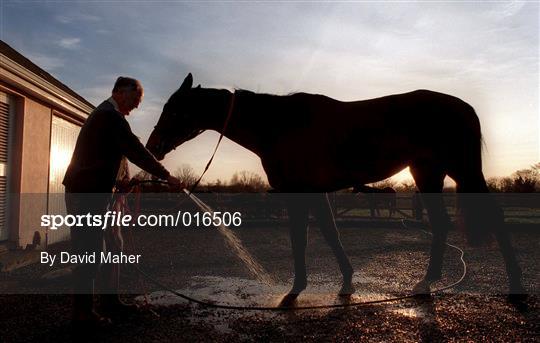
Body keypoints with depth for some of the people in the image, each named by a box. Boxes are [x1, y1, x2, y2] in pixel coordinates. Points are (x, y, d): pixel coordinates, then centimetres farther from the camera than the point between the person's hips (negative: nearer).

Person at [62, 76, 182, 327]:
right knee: (88, 251, -3)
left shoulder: (103, 113, 18)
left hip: (88, 192, 10)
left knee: (104, 247, 14)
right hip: (88, 194, -10)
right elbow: (136, 152, -18)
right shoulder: (111, 116, -15)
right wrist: (167, 176, -11)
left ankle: (110, 300, 24)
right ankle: (83, 312, 7)